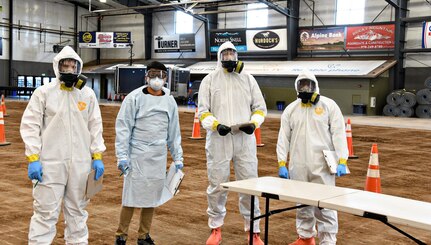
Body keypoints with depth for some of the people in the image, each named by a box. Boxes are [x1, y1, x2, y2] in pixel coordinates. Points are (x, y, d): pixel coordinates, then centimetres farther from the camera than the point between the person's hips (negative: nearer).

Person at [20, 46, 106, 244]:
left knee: (77, 211, 14)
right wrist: (33, 158, -10)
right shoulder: (44, 92, -1)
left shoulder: (88, 94, 7)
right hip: (50, 163, -3)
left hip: (80, 163, 3)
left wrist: (97, 156, 3)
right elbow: (30, 126, -3)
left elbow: (95, 127, 10)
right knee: (46, 212, -2)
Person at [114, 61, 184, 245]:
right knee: (131, 197, -2)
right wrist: (122, 156, -12)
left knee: (152, 196, 9)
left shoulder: (170, 101, 9)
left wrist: (177, 158, 12)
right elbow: (123, 128, -6)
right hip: (137, 155, -4)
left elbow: (174, 132, 14)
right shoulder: (135, 98, -4)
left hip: (159, 157, 4)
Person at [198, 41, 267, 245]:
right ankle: (216, 228, 20)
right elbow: (203, 111, 4)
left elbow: (260, 107, 12)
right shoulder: (209, 80, 7)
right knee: (217, 185, 3)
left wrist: (253, 123, -8)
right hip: (218, 139, -1)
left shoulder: (248, 79, 12)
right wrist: (216, 125, -15)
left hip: (245, 139, 1)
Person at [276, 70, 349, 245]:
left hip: (322, 165, -3)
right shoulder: (290, 109, 10)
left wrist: (342, 161, -12)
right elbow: (284, 138, 8)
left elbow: (339, 134, -4)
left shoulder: (329, 105, 1)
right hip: (298, 166, 4)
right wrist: (282, 164, 2)